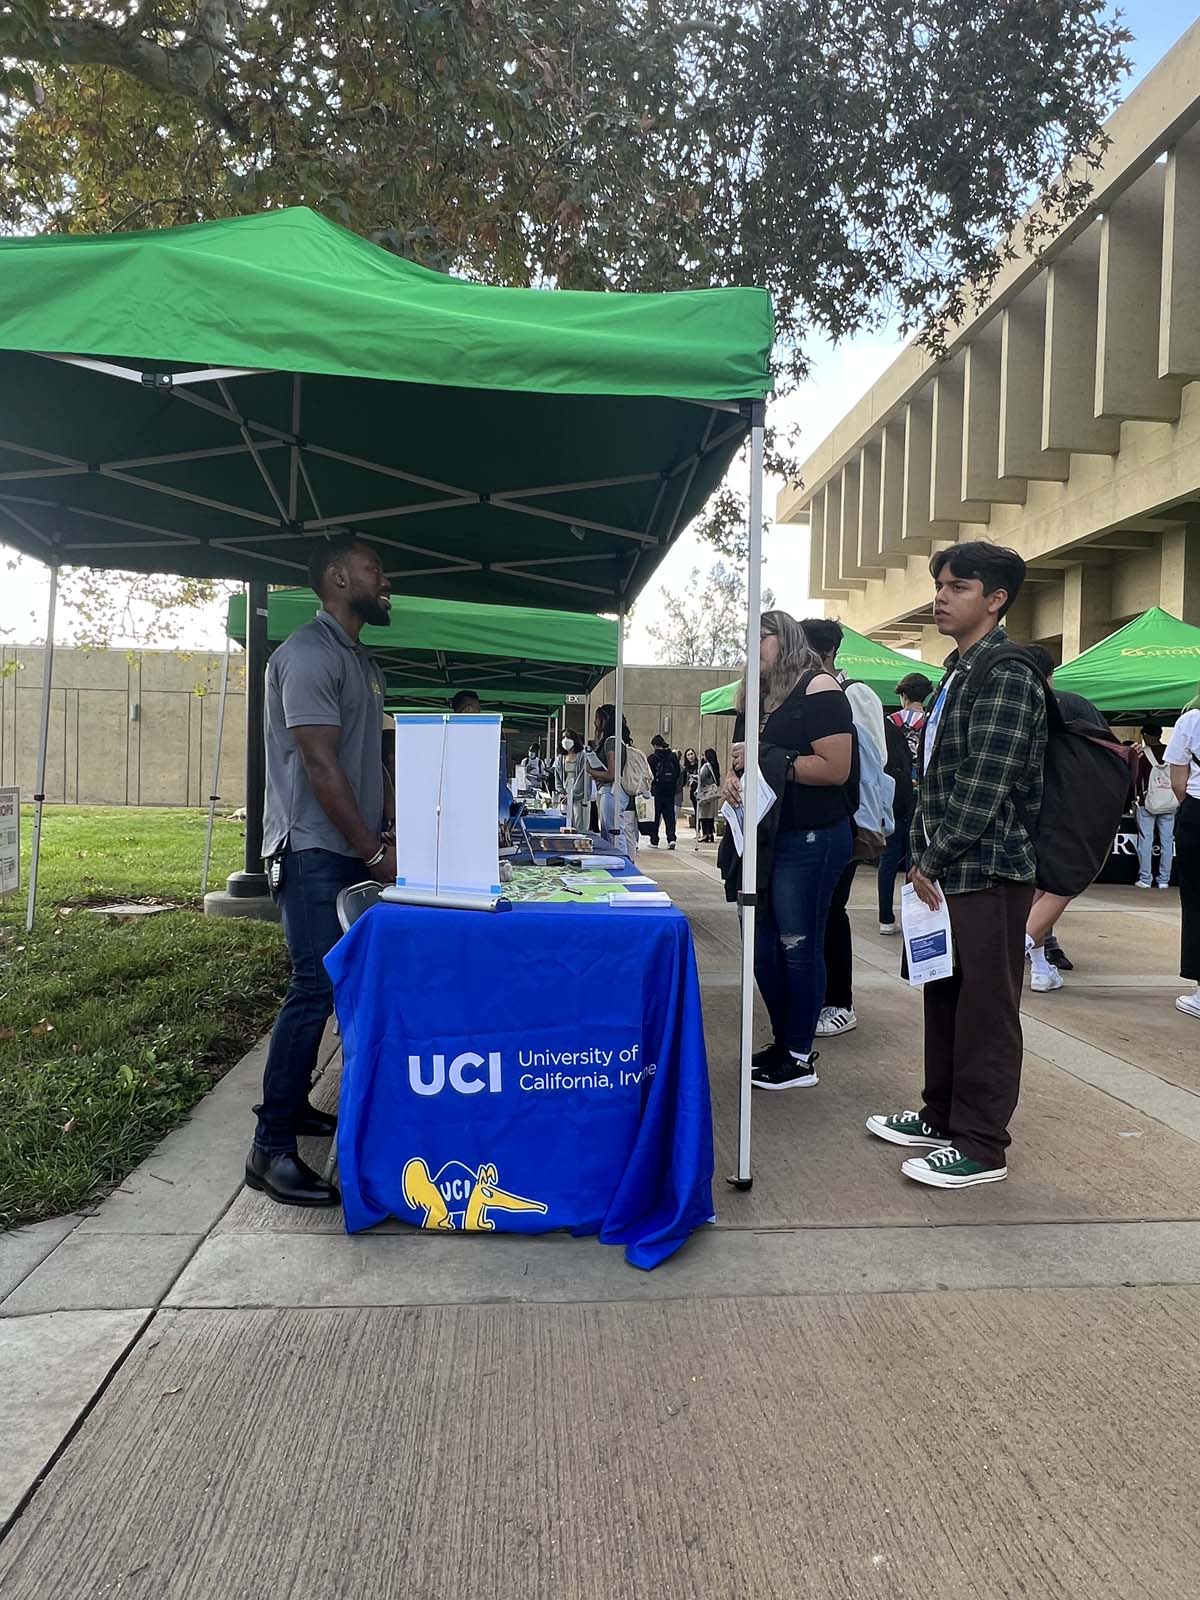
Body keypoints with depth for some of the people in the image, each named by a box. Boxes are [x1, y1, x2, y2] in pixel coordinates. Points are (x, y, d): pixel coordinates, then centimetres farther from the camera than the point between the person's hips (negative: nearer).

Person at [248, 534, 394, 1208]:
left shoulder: (366, 663, 18)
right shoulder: (309, 653, -13)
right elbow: (321, 766, -19)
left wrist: (398, 827, 8)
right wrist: (376, 852, -19)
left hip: (352, 850, 9)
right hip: (313, 851, -9)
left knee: (334, 983, 13)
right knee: (316, 988, -10)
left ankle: (294, 1103, 27)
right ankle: (272, 1147, 0)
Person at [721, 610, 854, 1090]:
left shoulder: (818, 689, -9)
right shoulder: (755, 699, 16)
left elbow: (835, 768, -18)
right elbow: (742, 759, 22)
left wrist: (767, 758, -16)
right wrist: (733, 776, -1)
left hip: (809, 839, -8)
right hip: (763, 836, 8)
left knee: (797, 946, -2)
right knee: (763, 946, 11)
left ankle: (801, 1058, 9)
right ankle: (782, 1041, 24)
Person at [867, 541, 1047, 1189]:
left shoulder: (1007, 674, -13)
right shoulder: (957, 673, 17)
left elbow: (985, 786, -18)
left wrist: (934, 860, -12)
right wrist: (922, 858, 11)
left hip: (988, 871, -9)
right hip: (946, 870, 9)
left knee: (986, 1010, 0)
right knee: (944, 999, 16)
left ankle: (981, 1147, 11)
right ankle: (943, 1117, 30)